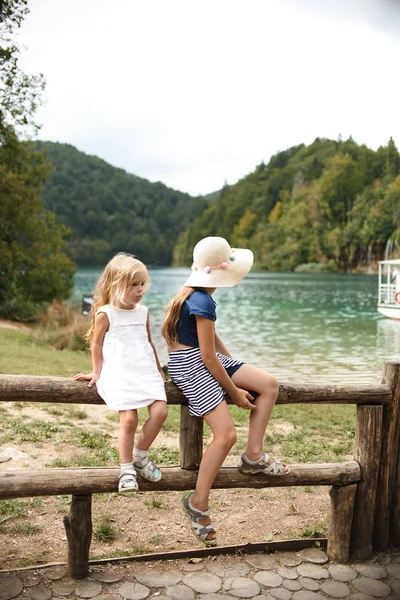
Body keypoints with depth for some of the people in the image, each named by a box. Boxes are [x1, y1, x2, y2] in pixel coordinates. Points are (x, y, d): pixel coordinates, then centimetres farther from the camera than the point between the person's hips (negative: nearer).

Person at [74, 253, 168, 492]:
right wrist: (97, 373, 5)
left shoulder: (143, 311, 13)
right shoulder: (105, 314, -2)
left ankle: (140, 456, 9)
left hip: (146, 372, 5)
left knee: (160, 411, -13)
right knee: (129, 419, -18)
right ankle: (127, 469, 2)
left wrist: (158, 369, 23)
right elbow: (97, 344, 5)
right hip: (120, 374, -5)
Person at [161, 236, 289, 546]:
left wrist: (236, 366, 17)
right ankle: (198, 504, 0)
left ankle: (254, 456, 8)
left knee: (269, 384, 1)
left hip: (205, 359, 10)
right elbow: (208, 357, -20)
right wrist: (235, 391, -10)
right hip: (191, 366, -10)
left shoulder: (194, 294, 8)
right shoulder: (203, 302, -21)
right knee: (227, 434, -17)